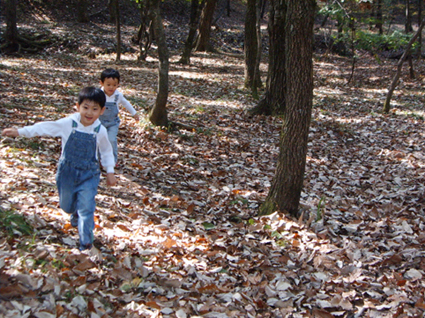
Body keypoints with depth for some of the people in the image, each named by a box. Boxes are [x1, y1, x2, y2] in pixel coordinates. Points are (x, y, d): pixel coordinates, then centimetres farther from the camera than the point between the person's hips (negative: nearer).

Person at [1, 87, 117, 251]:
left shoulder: (100, 131, -11)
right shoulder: (68, 124, -13)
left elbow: (106, 152, 5)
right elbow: (44, 128, -6)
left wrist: (110, 171, 1)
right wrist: (19, 131, -7)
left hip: (88, 175, -2)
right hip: (67, 172, 2)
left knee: (86, 209, -9)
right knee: (67, 206, 20)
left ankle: (86, 244, 3)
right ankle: (75, 213, 57)